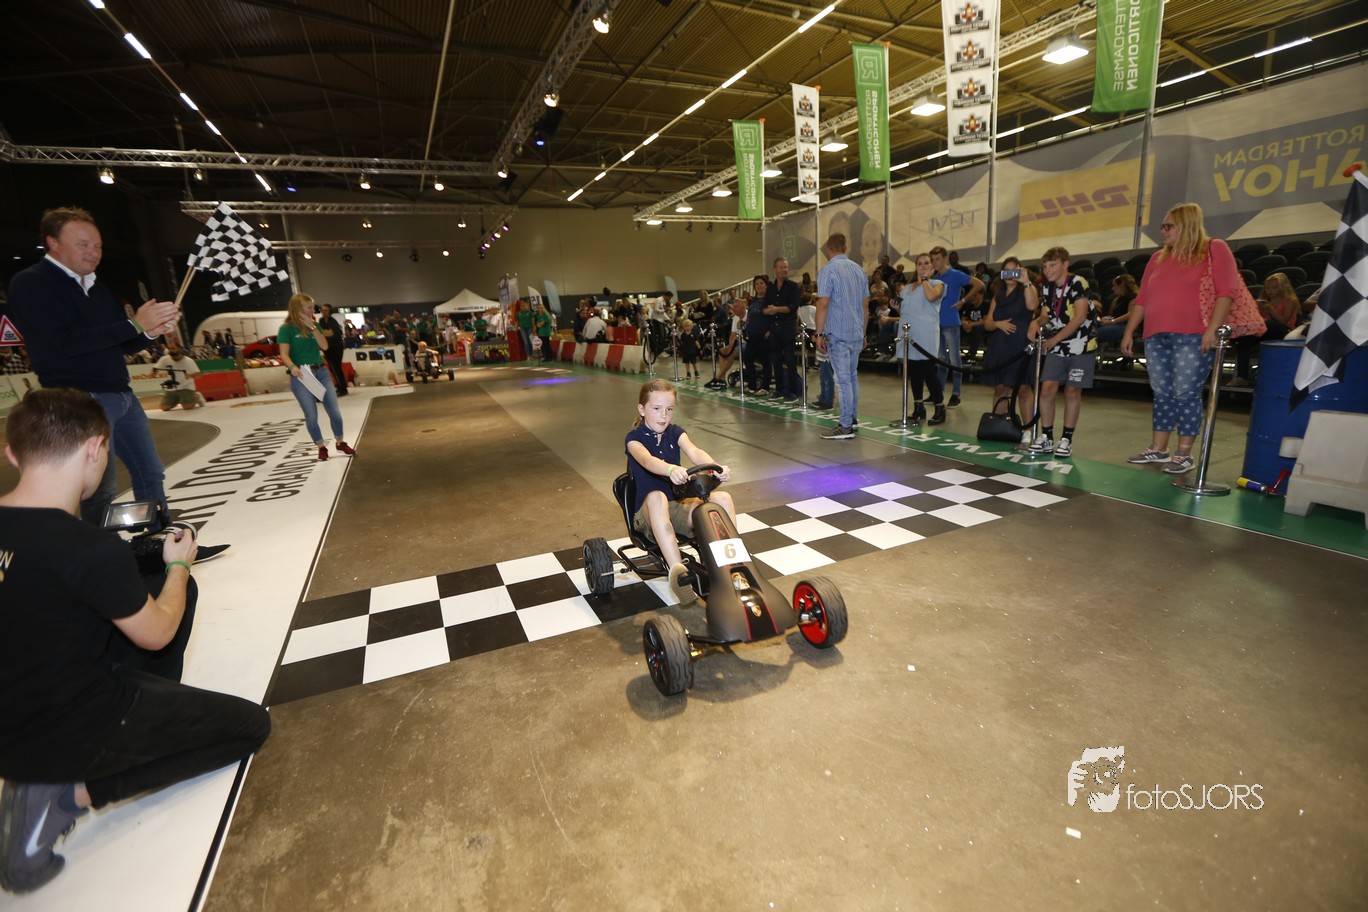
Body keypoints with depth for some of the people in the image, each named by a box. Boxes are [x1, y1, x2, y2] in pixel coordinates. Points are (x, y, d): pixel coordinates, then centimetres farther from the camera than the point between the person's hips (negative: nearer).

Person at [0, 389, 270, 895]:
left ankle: (154, 714, 22)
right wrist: (178, 563, 1)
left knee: (177, 590, 17)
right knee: (251, 725, 7)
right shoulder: (89, 549, -30)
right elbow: (157, 634, -13)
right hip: (62, 735, -8)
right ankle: (66, 793, 1)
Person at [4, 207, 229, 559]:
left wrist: (151, 331, -5)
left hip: (123, 396, 8)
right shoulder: (31, 284, -8)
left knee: (150, 473, 12)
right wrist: (135, 324, -23)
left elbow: (123, 345, 16)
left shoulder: (97, 288, 15)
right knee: (100, 490, -6)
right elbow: (68, 342, -22)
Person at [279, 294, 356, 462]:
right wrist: (292, 367, -31)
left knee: (334, 410, 5)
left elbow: (324, 346, -3)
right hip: (301, 376, -4)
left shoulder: (314, 325, 9)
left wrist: (312, 327, -10)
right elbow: (284, 354, -12)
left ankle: (340, 443, 21)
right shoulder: (287, 328, -6)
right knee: (311, 416, 1)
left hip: (321, 371, 4)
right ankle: (321, 447, 16)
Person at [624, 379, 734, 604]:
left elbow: (695, 453, -14)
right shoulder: (634, 438, -6)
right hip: (648, 513, -4)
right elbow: (647, 460, -31)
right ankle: (677, 569, -44)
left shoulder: (675, 432, 7)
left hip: (679, 505, 4)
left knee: (723, 498, -20)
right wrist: (671, 469, -53)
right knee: (656, 496, -39)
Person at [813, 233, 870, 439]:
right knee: (852, 376, 16)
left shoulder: (828, 271, -9)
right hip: (857, 333, 7)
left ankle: (846, 427, -4)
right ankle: (852, 418, 24)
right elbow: (865, 304, 15)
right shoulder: (858, 270, 12)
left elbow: (823, 304, -15)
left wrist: (819, 334, -12)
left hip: (838, 334, -7)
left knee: (842, 379, -6)